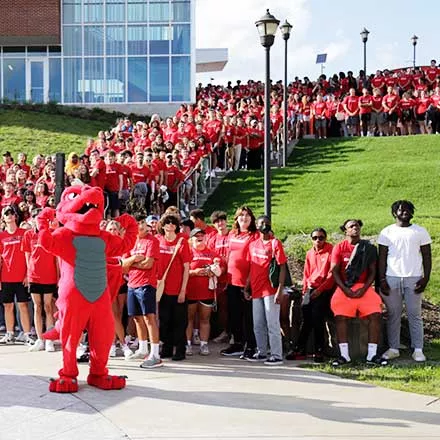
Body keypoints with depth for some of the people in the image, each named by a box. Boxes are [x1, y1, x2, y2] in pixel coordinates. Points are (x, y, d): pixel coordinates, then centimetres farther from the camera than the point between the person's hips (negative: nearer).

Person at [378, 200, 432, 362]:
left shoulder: (420, 232, 8)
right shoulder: (387, 232, 9)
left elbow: (427, 256, 7)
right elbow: (382, 257, 6)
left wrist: (426, 278, -4)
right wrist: (382, 279, -3)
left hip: (413, 279, 0)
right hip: (392, 278, 1)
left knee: (415, 315, -1)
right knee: (393, 315, 2)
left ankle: (418, 350, 2)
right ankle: (393, 348, 8)